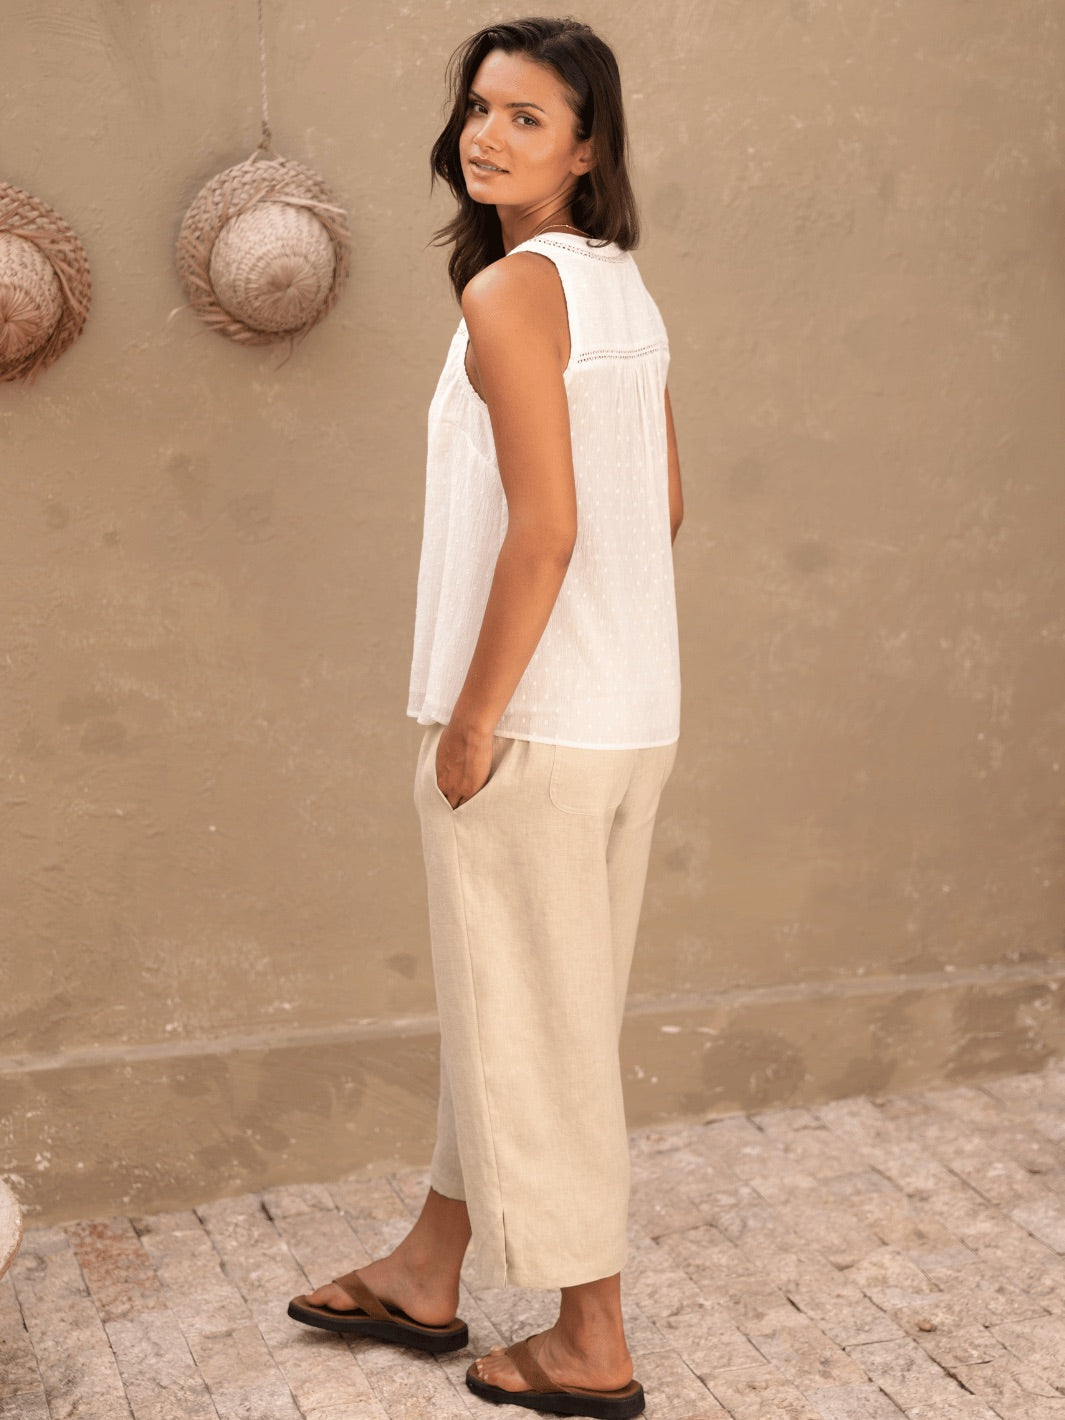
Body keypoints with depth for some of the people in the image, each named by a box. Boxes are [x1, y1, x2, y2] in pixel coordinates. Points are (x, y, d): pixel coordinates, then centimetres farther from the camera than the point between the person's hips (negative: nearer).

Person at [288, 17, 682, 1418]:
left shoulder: (511, 290, -15)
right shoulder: (625, 288, 11)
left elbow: (545, 526, -22)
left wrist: (471, 720, -15)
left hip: (537, 723, -9)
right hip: (635, 713, 9)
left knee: (533, 1020, 5)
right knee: (511, 1001, 19)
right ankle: (429, 1275, 37)